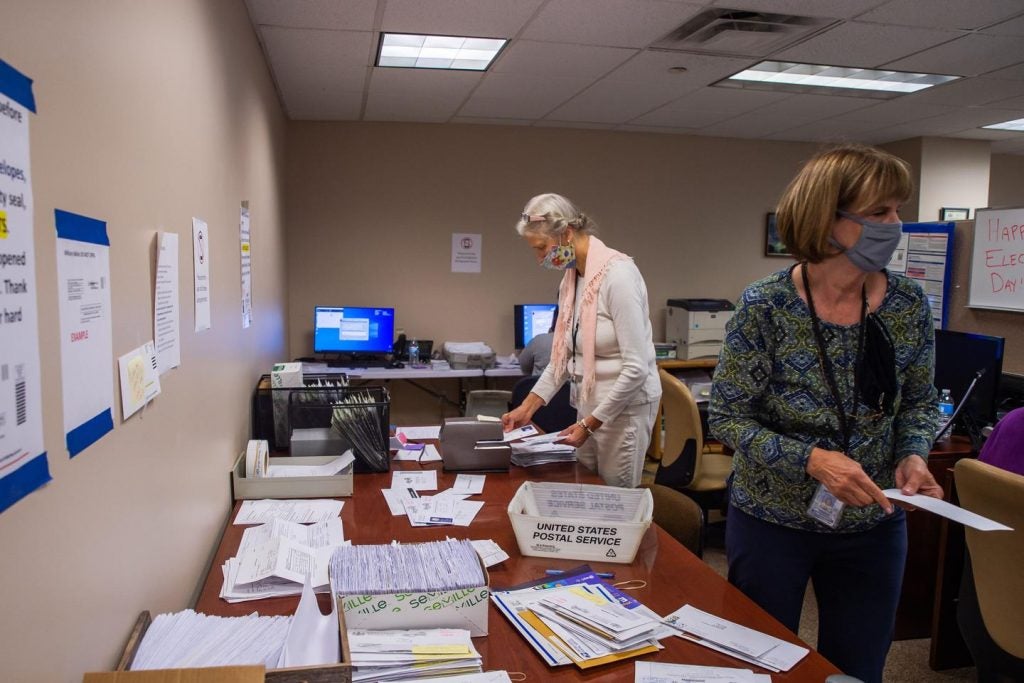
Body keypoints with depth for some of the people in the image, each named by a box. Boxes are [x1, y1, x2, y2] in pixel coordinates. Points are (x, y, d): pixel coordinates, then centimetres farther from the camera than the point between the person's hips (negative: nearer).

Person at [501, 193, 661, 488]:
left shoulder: (617, 275, -19)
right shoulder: (571, 278, 6)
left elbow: (637, 367, -21)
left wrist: (590, 422, -17)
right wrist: (528, 406, 5)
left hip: (623, 407, -7)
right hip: (589, 406, 8)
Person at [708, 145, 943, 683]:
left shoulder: (908, 303, -6)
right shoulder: (766, 307, -19)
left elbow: (919, 401, 7)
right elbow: (727, 416, -15)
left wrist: (912, 454, -12)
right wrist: (811, 459, -27)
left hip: (873, 526, 4)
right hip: (772, 523, -3)